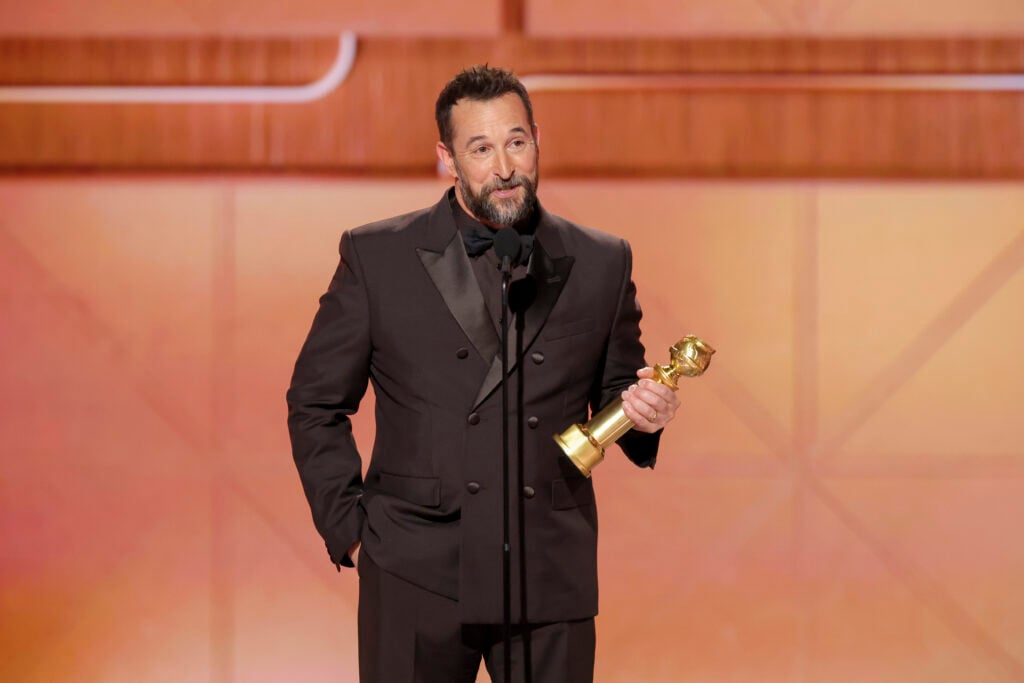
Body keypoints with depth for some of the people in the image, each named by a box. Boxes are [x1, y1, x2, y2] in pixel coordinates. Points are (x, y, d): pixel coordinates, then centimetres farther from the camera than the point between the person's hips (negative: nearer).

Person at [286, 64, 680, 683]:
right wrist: (350, 531, -1)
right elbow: (315, 405, 7)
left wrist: (645, 414, -7)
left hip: (551, 578, 1)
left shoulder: (601, 264, 7)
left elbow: (613, 398, 16)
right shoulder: (376, 257, 3)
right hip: (417, 575, -1)